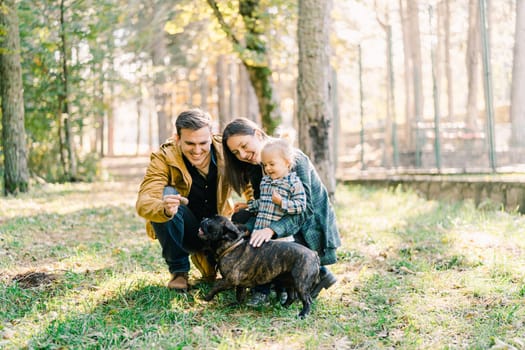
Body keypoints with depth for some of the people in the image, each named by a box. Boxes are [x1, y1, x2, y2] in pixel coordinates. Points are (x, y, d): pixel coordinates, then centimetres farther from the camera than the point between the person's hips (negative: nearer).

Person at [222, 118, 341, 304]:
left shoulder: (294, 159, -20)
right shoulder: (255, 168, 3)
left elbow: (304, 210, -27)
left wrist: (272, 230, -41)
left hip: (313, 233, -8)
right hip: (286, 227, 8)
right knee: (241, 218, -8)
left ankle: (317, 274, -2)